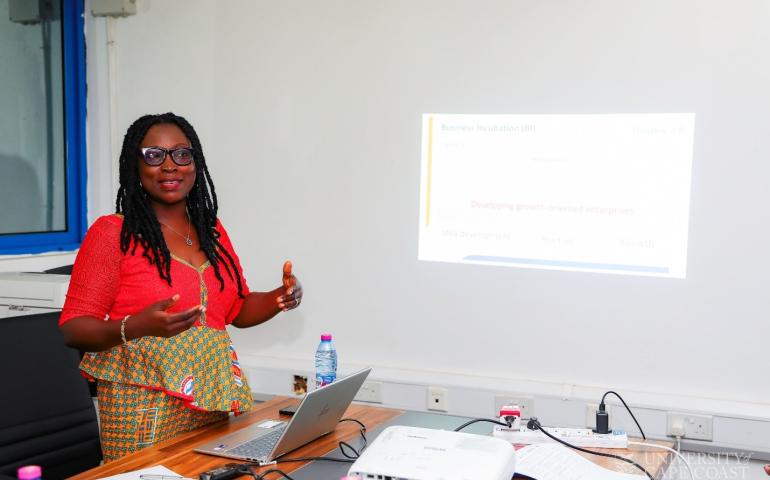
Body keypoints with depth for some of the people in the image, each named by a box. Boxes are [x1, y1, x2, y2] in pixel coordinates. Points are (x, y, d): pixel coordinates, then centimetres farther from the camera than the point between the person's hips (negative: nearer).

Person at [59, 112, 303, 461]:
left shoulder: (211, 230, 8)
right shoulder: (113, 232, -8)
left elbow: (238, 309, 17)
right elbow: (73, 328, -9)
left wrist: (281, 298, -4)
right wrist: (137, 326, -28)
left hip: (213, 403, 5)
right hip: (144, 411, -5)